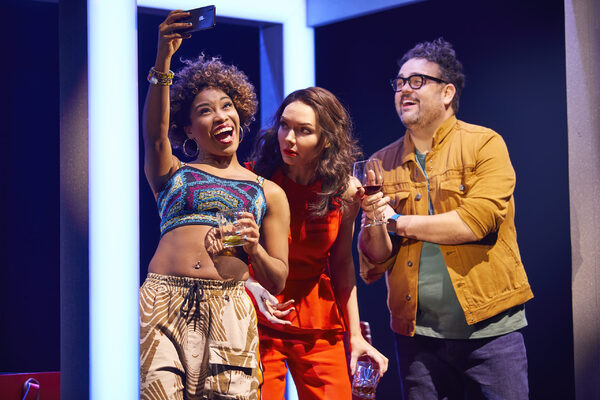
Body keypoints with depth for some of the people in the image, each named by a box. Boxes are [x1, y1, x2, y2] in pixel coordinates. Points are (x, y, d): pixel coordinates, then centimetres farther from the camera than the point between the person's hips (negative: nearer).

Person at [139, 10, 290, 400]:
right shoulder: (173, 174, 17)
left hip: (228, 310, 1)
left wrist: (253, 249, -6)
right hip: (162, 301, -1)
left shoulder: (268, 193, 18)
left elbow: (277, 281, 16)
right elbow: (154, 133, -5)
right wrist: (163, 60, -16)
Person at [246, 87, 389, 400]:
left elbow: (342, 263, 9)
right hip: (258, 320, -2)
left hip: (320, 329, 3)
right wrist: (253, 287, -21)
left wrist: (354, 335, 7)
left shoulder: (344, 191, -3)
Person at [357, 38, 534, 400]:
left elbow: (479, 220, -17)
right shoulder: (383, 163, 9)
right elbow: (375, 264, 8)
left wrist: (398, 222, -7)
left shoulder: (484, 144, -1)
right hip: (417, 335, 3)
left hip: (488, 329, -3)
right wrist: (373, 221, -14)